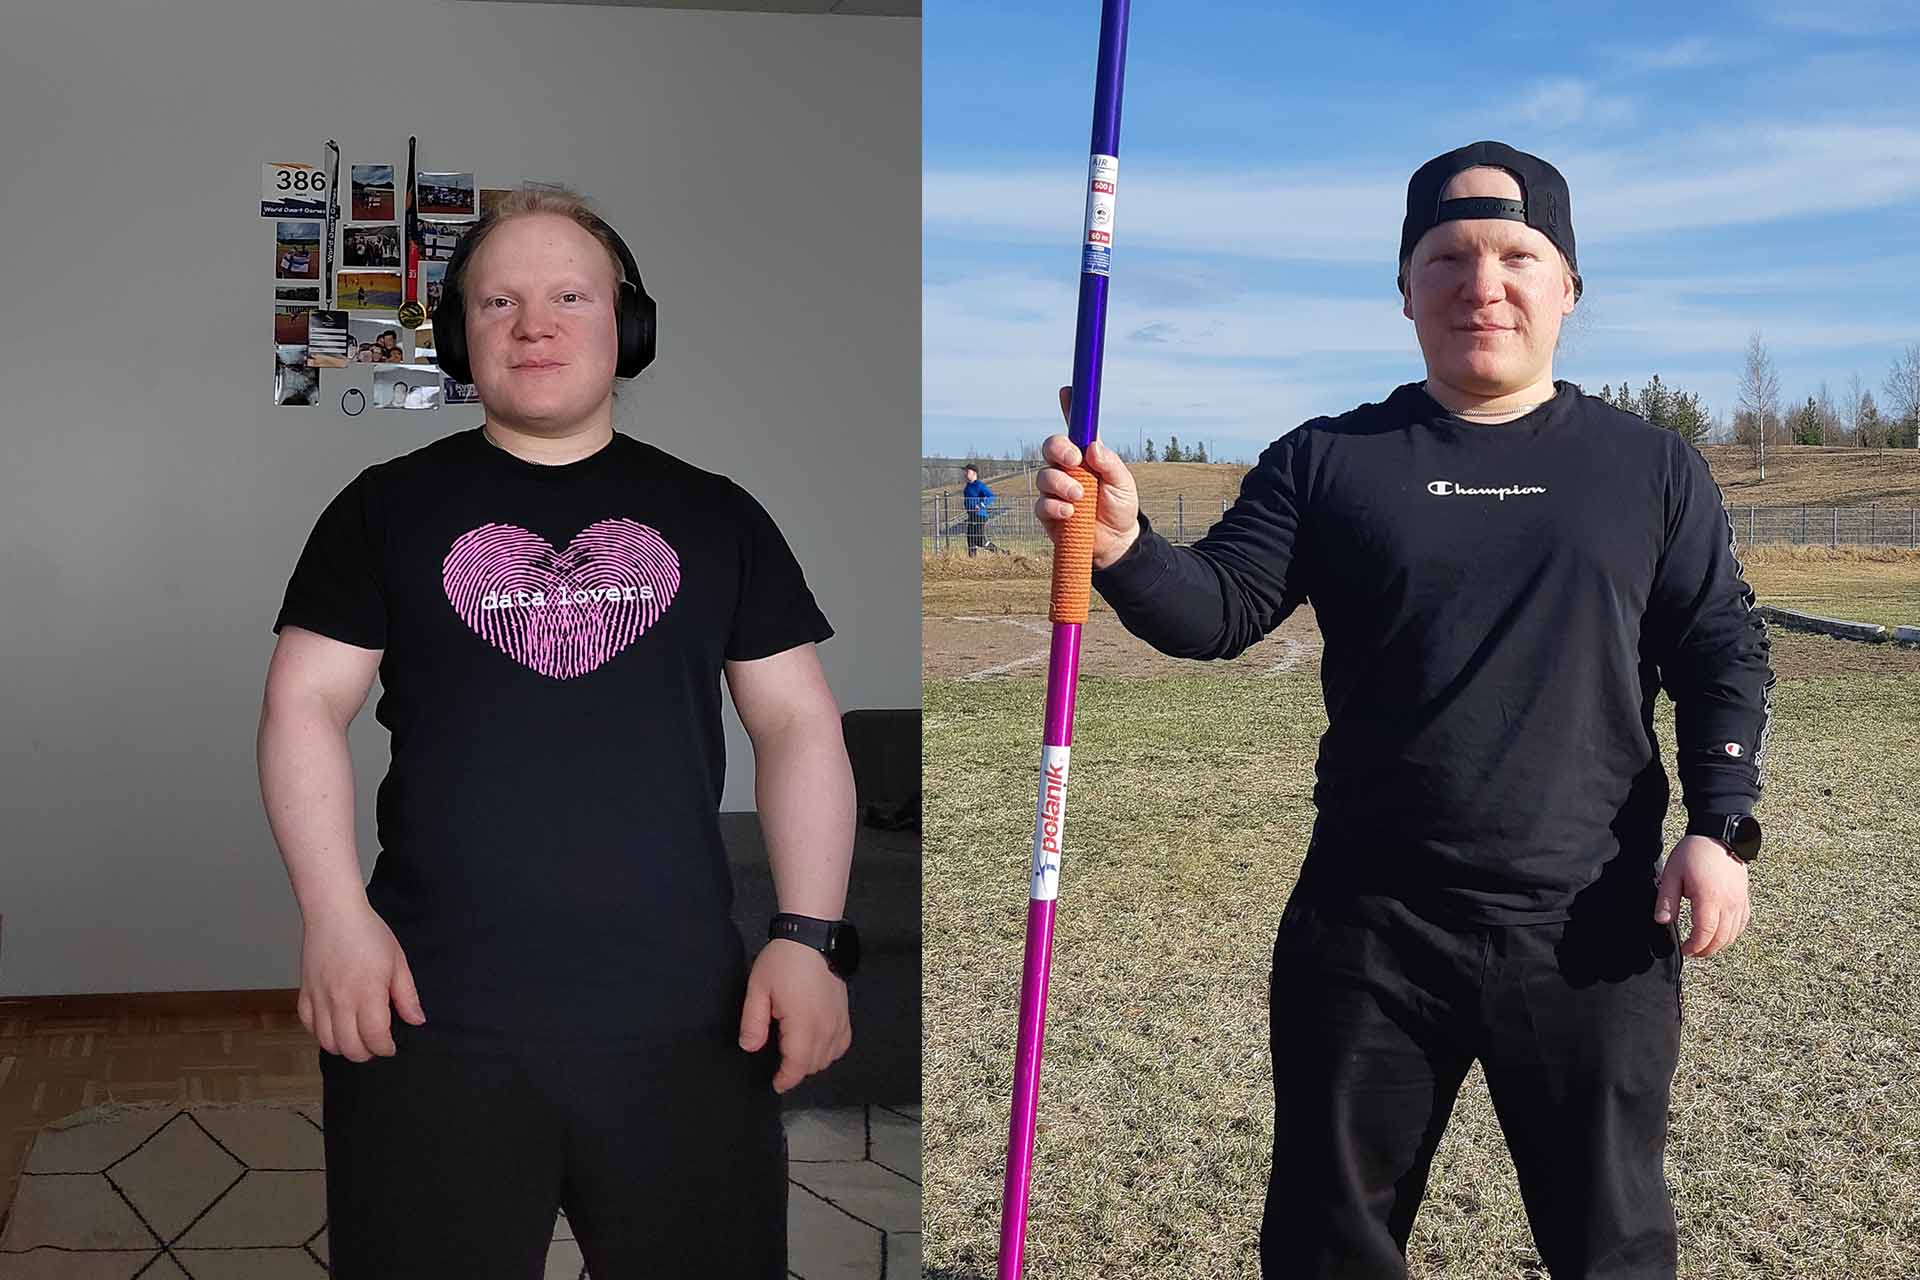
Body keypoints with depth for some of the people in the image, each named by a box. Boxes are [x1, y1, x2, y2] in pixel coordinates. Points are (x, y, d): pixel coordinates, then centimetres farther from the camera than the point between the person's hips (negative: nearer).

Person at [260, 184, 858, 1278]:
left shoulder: (715, 516, 10)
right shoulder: (388, 507, 9)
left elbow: (799, 721, 7)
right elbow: (307, 704, 5)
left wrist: (810, 934, -4)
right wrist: (335, 914, -9)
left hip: (687, 1021, 1)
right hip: (430, 1020, 0)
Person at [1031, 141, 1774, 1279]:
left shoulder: (1653, 468, 6)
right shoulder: (1327, 461, 4)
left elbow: (1725, 655, 7)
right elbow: (1216, 611, -5)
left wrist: (1721, 827, -5)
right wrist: (1124, 546, -25)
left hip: (1593, 934, 0)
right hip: (1368, 930, 0)